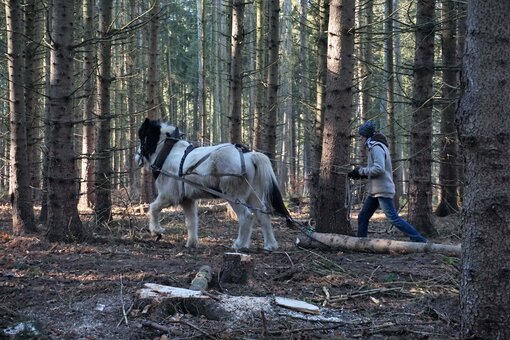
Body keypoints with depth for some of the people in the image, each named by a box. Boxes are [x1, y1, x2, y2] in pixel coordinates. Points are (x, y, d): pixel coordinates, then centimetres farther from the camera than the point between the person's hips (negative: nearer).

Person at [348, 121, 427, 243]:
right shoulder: (375, 147, 18)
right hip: (375, 191, 10)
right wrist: (359, 173, 11)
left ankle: (419, 240, -9)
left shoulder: (376, 147, -13)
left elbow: (378, 168, -25)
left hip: (382, 190, -10)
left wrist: (361, 171, -13)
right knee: (362, 217, 9)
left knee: (393, 218, -12)